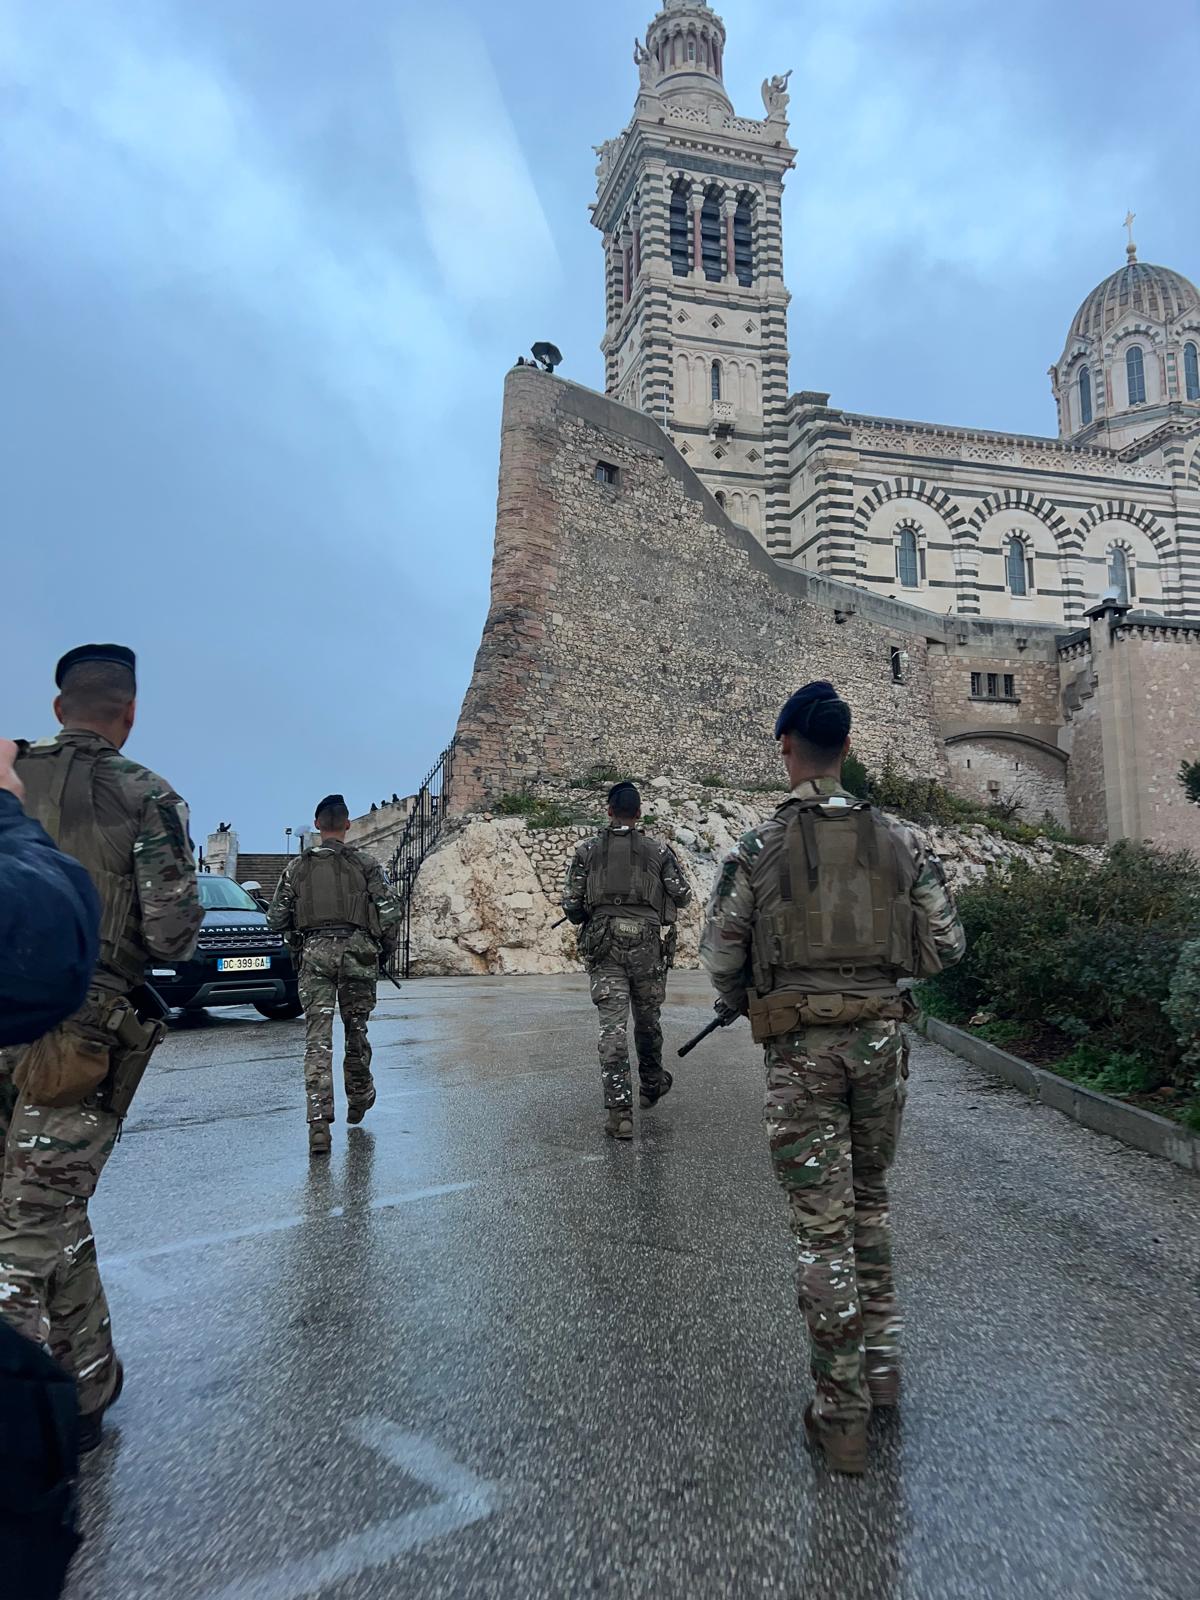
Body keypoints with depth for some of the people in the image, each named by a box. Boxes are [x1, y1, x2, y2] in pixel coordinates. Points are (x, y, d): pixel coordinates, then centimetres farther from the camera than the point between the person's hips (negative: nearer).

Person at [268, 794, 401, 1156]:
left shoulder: (297, 867, 8)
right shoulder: (365, 863, 3)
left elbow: (276, 919, 9)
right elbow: (390, 911, -3)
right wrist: (386, 947, 12)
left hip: (314, 953, 0)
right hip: (357, 951, 0)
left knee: (317, 1038, -2)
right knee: (355, 1028, 18)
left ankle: (319, 1122, -12)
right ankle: (358, 1099, 34)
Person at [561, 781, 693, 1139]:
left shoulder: (587, 851, 4)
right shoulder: (658, 851, 3)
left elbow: (571, 905, 1)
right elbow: (682, 897, 4)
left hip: (604, 946, 0)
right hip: (647, 946, 0)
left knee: (612, 1027, -1)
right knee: (647, 1021, 18)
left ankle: (619, 1112, -7)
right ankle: (652, 1086, 39)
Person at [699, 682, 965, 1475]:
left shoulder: (759, 847, -7)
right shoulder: (899, 839, 1)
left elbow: (722, 953, -2)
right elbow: (946, 944, 3)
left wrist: (735, 1003, 19)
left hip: (802, 1045, -3)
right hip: (880, 1034, 3)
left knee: (823, 1222, 6)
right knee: (870, 1198, 24)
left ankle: (842, 1414, 15)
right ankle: (882, 1362, 31)